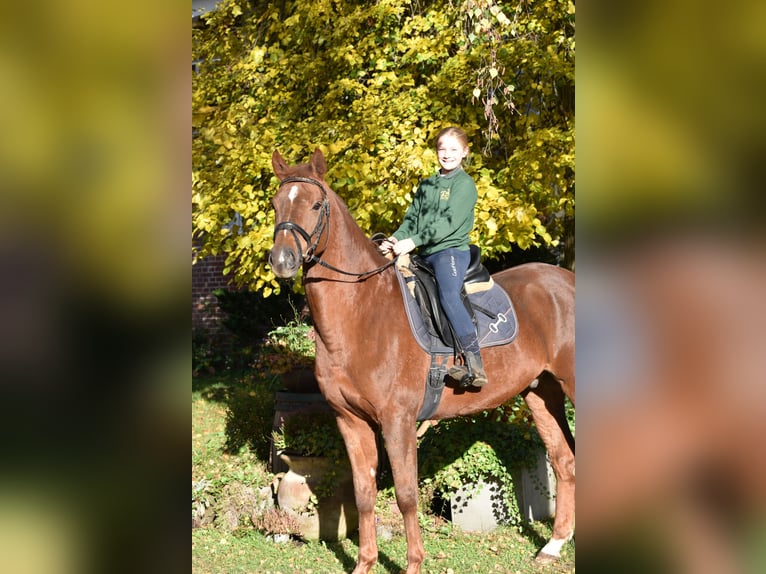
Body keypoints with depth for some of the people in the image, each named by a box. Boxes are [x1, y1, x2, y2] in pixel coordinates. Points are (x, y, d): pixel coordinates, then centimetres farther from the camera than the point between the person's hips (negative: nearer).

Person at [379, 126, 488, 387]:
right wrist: (396, 238, -6)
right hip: (425, 255, 9)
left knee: (448, 295, -32)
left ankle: (475, 363, -35)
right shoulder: (427, 185, 19)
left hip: (452, 250, -9)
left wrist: (413, 241, -21)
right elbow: (413, 217, 14)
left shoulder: (465, 184, -4)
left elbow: (449, 223, -15)